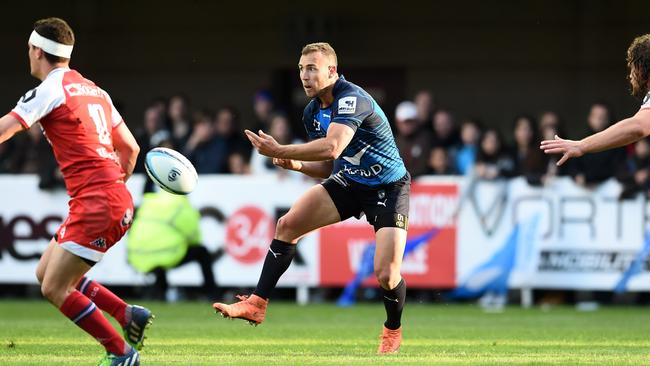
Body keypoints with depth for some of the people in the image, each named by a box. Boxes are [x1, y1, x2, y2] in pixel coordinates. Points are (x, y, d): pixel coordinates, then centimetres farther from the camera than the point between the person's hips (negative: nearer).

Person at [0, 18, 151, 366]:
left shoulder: (50, 90, -7)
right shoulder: (94, 90, 18)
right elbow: (130, 148, 21)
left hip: (95, 203, -9)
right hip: (117, 198, 9)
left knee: (54, 288, -4)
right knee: (45, 273, 16)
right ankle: (129, 316, 12)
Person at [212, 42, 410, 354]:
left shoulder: (352, 99, -26)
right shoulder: (312, 112, 1)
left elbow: (332, 147, -43)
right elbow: (328, 166, 11)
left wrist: (280, 151, -41)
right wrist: (296, 165, -10)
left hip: (388, 188, -7)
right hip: (347, 182, 7)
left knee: (386, 275, -16)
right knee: (287, 225, -10)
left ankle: (393, 330, 15)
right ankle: (257, 304, -7)